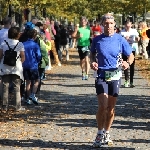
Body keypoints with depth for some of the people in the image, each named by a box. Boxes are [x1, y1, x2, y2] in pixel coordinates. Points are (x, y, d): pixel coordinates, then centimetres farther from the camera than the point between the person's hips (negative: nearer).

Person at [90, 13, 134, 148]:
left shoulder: (120, 40, -1)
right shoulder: (97, 40, 1)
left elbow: (131, 55, 5)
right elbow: (92, 54, 17)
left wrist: (128, 63, -16)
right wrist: (93, 62, -4)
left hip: (115, 76, 1)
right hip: (102, 75, -1)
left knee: (111, 107, 9)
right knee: (103, 106, -13)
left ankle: (107, 133, 25)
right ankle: (100, 134, 1)